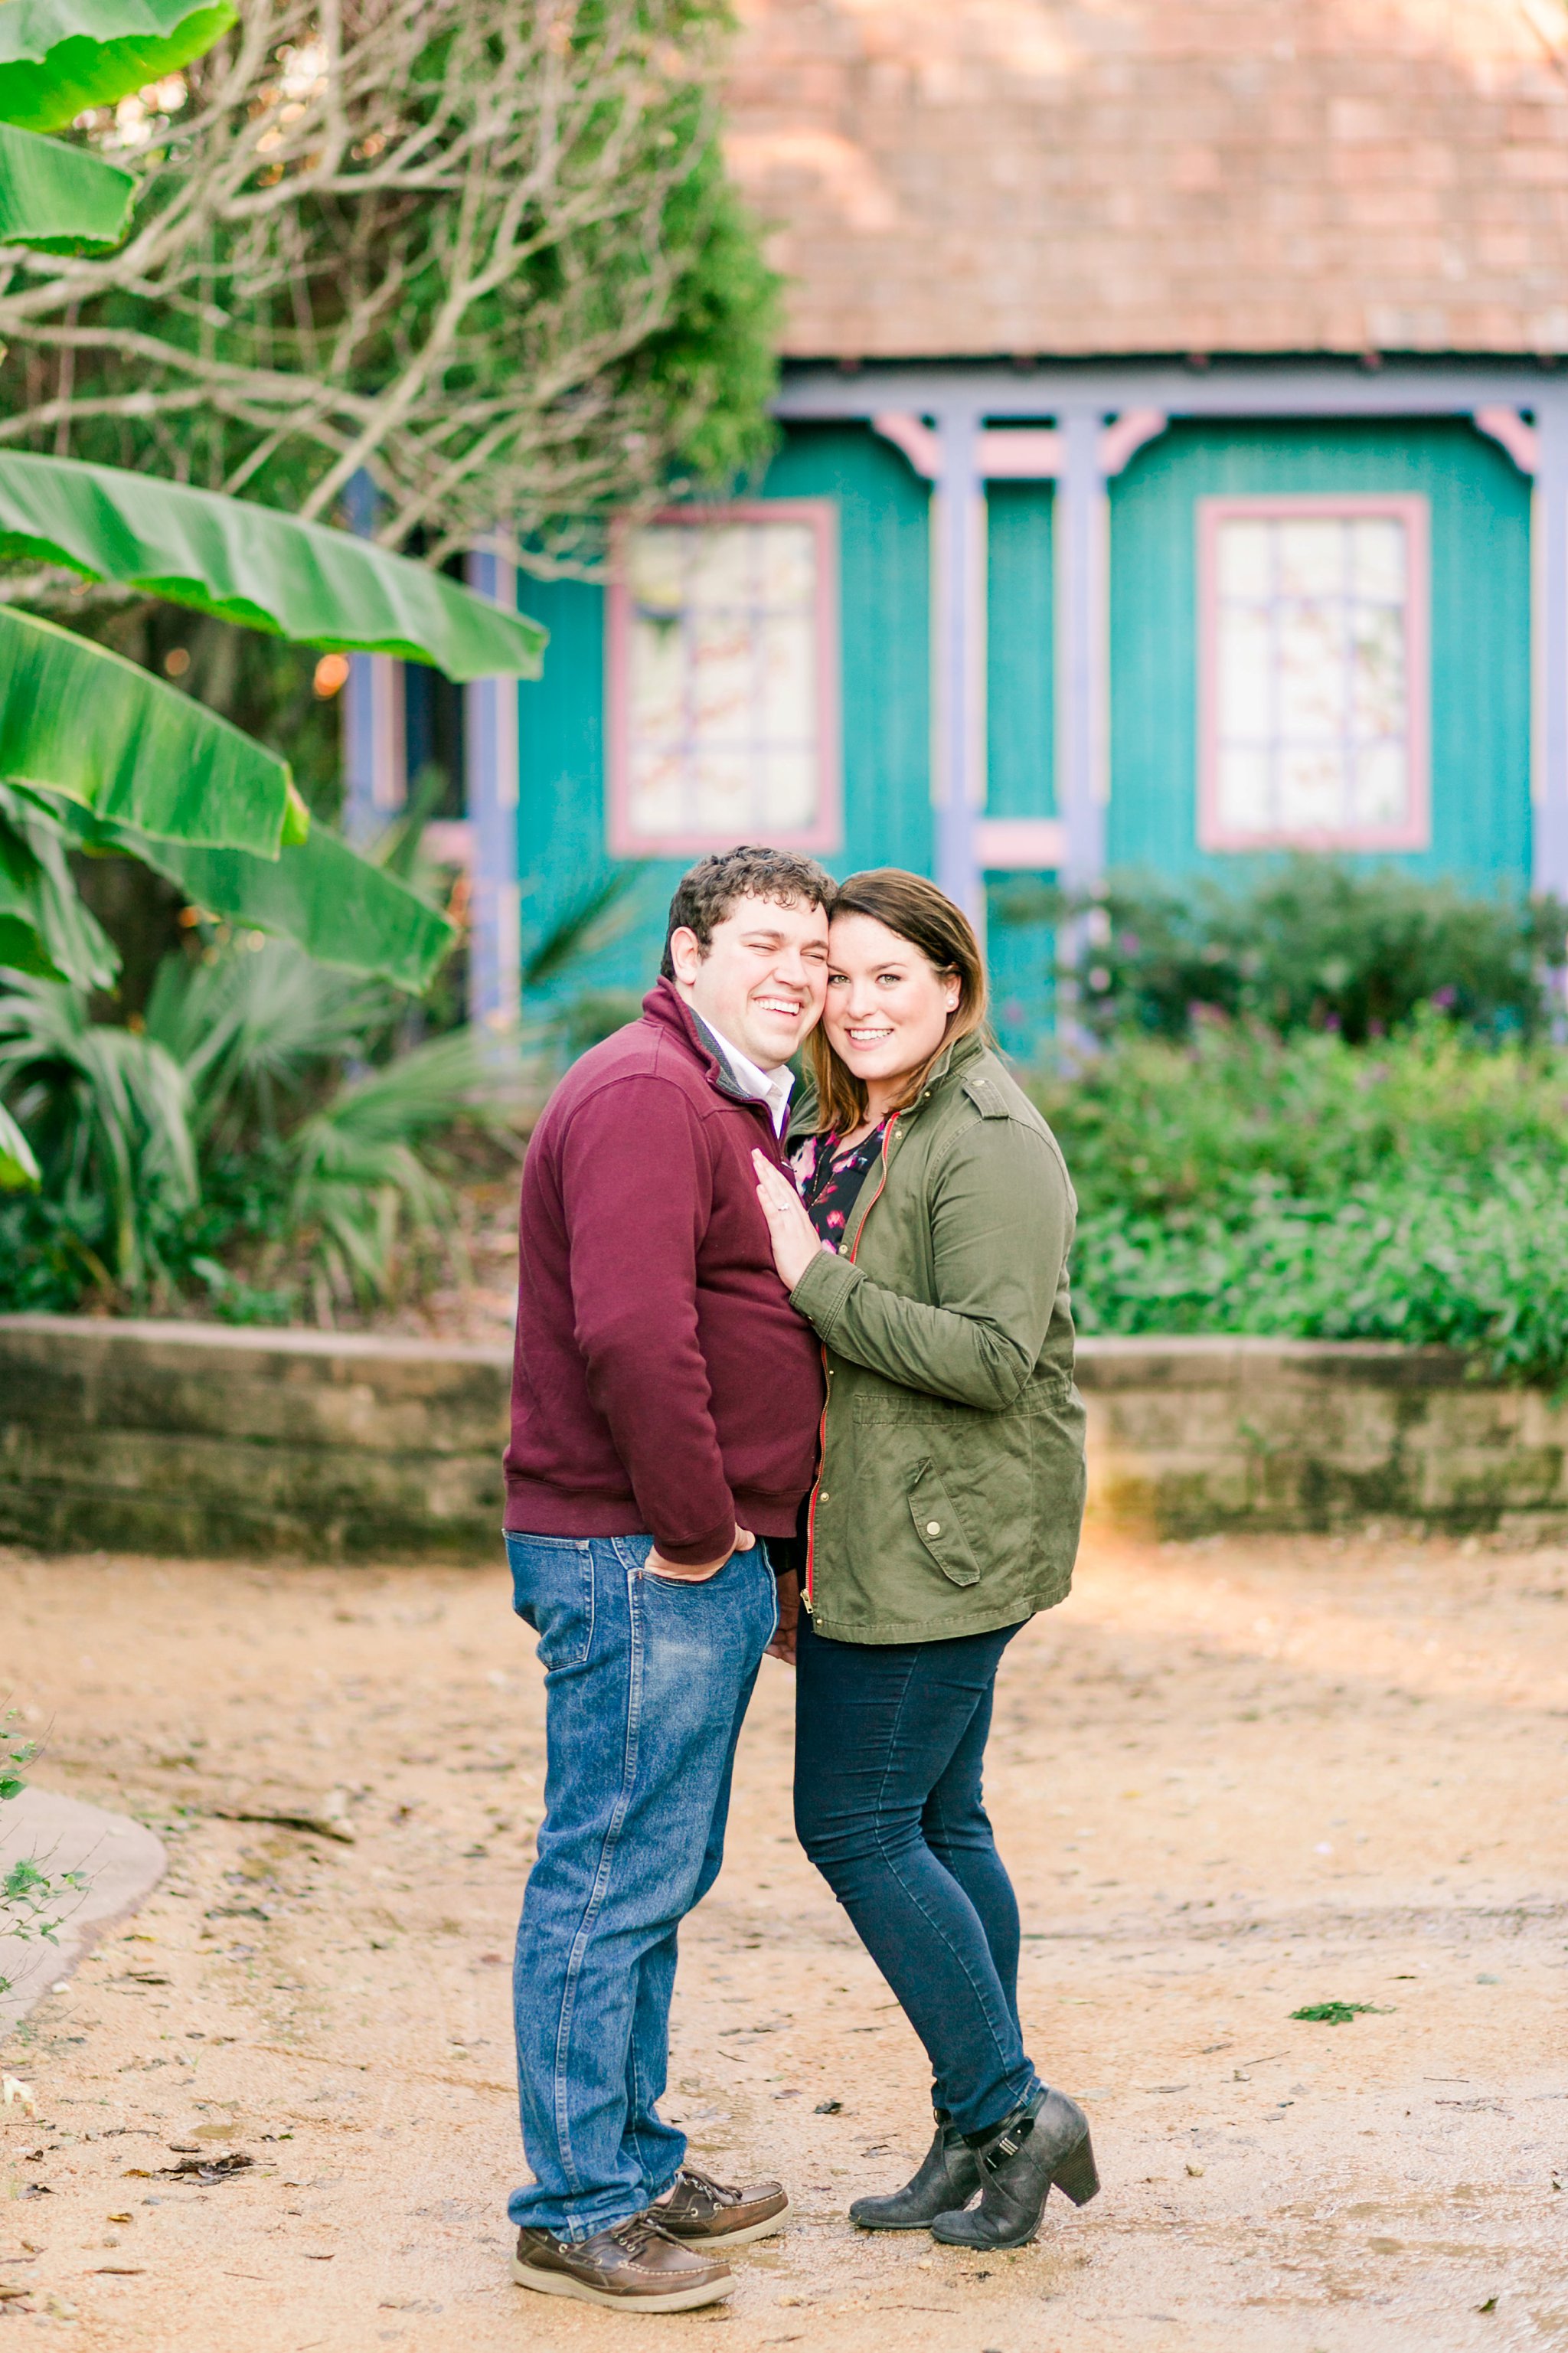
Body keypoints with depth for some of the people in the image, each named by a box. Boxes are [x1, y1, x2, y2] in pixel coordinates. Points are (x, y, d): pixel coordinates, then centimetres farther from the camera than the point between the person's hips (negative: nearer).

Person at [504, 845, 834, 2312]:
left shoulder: (734, 1109, 20)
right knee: (614, 1875, -5)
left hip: (705, 1554, 11)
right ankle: (576, 2211, 2)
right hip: (635, 1558, -11)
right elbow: (631, 1333, -27)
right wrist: (693, 1529, -20)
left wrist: (761, 1534, 18)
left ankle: (631, 2162, 27)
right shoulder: (646, 1096, -16)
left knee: (660, 1869, 17)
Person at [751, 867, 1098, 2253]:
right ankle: (982, 2142, 20)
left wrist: (813, 1274, -22)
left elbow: (994, 1356, -24)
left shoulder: (990, 1143, -16)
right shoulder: (854, 1131, 14)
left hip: (942, 1539, -10)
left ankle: (1009, 2109, 3)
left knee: (855, 1826, -6)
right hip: (881, 1537, 10)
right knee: (937, 1826, 12)